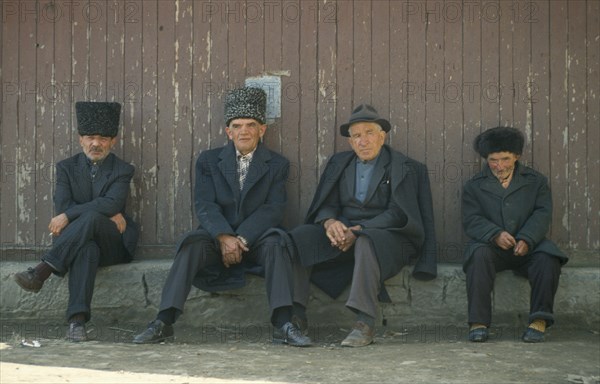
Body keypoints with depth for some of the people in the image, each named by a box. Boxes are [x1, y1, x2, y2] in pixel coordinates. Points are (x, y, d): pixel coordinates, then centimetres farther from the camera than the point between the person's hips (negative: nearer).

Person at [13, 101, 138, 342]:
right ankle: (77, 320, -51)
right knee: (86, 249, -38)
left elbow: (112, 203, -15)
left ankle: (41, 271, -42)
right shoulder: (67, 167, 11)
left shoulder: (122, 171, 5)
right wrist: (107, 215, -13)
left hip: (113, 245, -1)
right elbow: (62, 207, -4)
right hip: (78, 241, 1)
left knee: (91, 218, -35)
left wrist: (69, 216, -22)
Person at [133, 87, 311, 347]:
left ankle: (283, 325, -39)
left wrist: (242, 239, -19)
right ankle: (163, 323, -35)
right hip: (217, 236, 1)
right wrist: (224, 237, -21)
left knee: (277, 243, -33)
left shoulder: (277, 165, 9)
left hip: (256, 238, 0)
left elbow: (273, 209, -4)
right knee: (192, 245, -30)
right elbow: (204, 206, -2)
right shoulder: (209, 160, 10)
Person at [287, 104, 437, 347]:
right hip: (341, 234, 4)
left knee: (366, 242, -40)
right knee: (299, 237, -22)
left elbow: (397, 214, -8)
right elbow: (326, 204, 10)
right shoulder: (338, 163, 18)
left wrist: (359, 230, -21)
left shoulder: (405, 168, 4)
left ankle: (365, 324, -43)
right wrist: (330, 222, -16)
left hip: (386, 236, -4)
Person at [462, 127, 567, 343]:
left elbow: (542, 214, -1)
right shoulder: (474, 186, 12)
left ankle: (540, 321, -28)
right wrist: (495, 234, -22)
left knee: (547, 258, -31)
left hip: (528, 246, 1)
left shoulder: (536, 181, 14)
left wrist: (526, 240, -20)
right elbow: (471, 221, -1)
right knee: (479, 255, -34)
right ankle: (478, 323, -35)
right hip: (492, 246, -1)